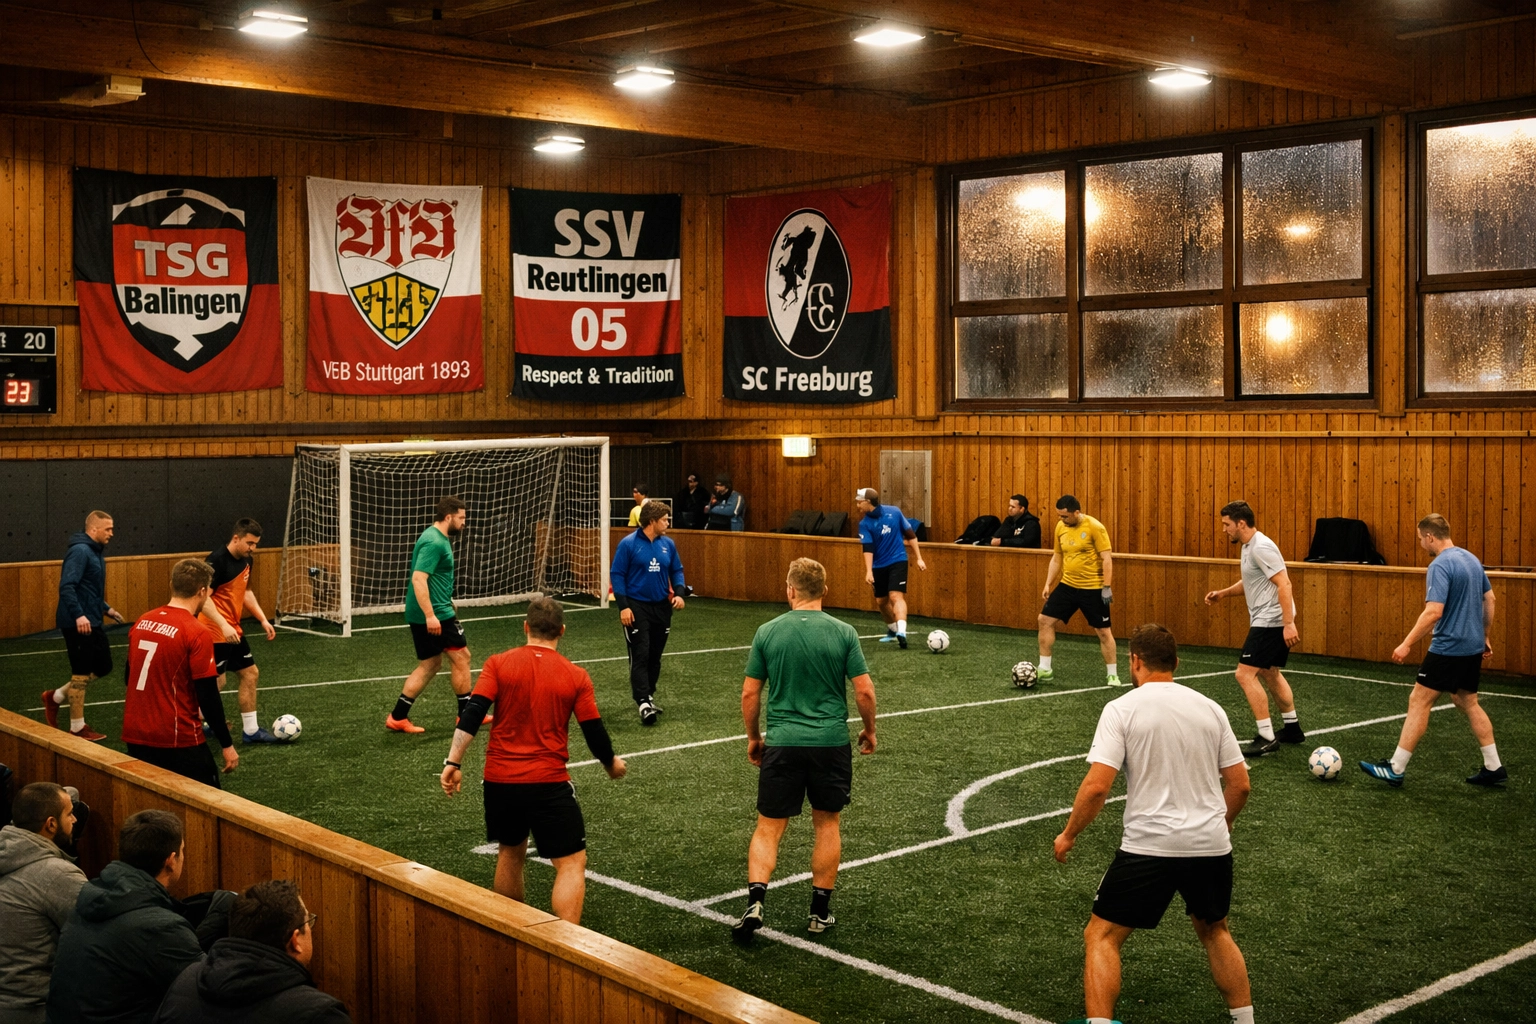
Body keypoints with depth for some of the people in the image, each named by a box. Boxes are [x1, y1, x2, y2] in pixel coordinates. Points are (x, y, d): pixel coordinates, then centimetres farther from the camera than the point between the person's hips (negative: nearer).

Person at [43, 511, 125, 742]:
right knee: (81, 674, 0)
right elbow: (66, 586, -26)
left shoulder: (94, 552, 14)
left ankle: (56, 697, 25)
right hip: (78, 624, -10)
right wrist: (79, 615, -33)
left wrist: (106, 609, 22)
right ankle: (78, 728, 11)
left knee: (103, 667, 14)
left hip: (93, 623, 10)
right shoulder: (80, 551, -16)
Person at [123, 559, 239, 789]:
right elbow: (208, 697, -14)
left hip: (135, 737, 6)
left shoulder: (142, 622, 5)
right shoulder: (197, 633, -15)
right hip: (177, 740, -6)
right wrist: (227, 744, -5)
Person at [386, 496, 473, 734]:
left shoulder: (435, 538, 14)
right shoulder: (434, 542, -17)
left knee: (429, 664, 14)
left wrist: (446, 603, 32)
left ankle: (398, 717, 12)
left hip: (421, 615, 10)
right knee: (461, 657, 2)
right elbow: (418, 578, -25)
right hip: (436, 613, -10)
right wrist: (430, 615, -28)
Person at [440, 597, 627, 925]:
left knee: (510, 853, 24)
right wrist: (612, 764, 20)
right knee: (572, 864, 2)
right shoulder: (576, 677, 0)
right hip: (549, 783, -3)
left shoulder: (498, 664, 1)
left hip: (499, 780, 3)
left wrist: (453, 762, -10)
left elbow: (472, 716, -10)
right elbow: (595, 735, 2)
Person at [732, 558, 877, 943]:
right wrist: (869, 730, 13)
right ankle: (820, 911, 20)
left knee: (769, 827, 8)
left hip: (781, 743, 0)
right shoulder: (843, 633, -5)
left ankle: (755, 901, -10)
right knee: (827, 825, 15)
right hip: (832, 742, 0)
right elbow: (864, 691, -4)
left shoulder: (767, 632, -3)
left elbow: (749, 694, 1)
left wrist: (753, 737, 16)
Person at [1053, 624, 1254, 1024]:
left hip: (1149, 845, -5)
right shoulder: (1210, 708, 7)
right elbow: (1240, 784, 9)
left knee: (1101, 935, 7)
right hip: (1211, 844, 5)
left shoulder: (1121, 709, -6)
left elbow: (1097, 786, -14)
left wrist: (1068, 835, 1)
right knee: (1215, 931, 29)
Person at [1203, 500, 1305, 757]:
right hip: (1265, 620, 11)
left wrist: (1289, 623, -28)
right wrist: (1223, 592, 15)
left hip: (1270, 621, -11)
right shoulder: (1248, 546, 11)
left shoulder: (1261, 547, -20)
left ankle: (1267, 738, -9)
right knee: (1269, 673, 23)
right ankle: (1292, 727, 35)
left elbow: (1284, 584, -24)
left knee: (1245, 674, -12)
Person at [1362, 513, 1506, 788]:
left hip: (1448, 649, -9)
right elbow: (1489, 600, 17)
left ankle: (1395, 769, 0)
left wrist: (1407, 644, -20)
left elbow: (1433, 612, -25)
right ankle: (1494, 768, 20)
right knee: (1468, 702, 19)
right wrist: (1484, 636, 26)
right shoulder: (1471, 559, 9)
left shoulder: (1440, 566, -18)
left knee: (1419, 702, -3)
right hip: (1473, 647, 9)